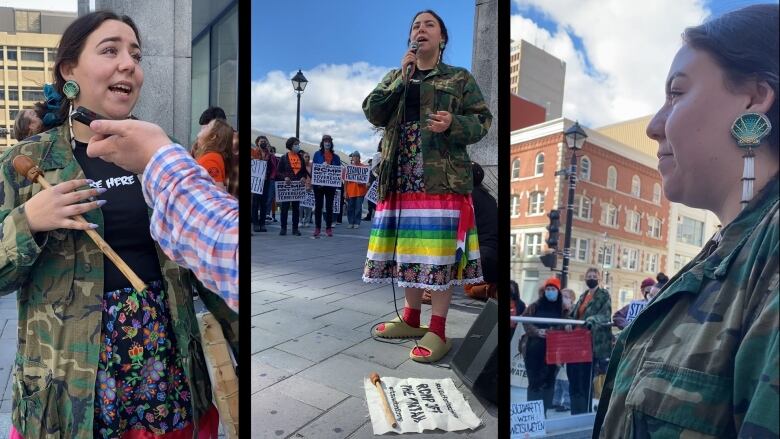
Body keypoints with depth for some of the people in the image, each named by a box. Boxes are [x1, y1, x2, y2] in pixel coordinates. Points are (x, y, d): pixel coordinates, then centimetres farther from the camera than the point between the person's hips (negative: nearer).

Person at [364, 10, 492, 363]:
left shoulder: (460, 79, 9)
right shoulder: (396, 77, 19)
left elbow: (482, 120, 3)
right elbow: (372, 113, 5)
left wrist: (453, 124, -18)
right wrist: (402, 76, -4)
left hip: (442, 178, -4)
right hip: (401, 177, 4)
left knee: (438, 252, -7)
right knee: (408, 249, 8)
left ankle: (438, 332, 1)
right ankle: (411, 319, 22)